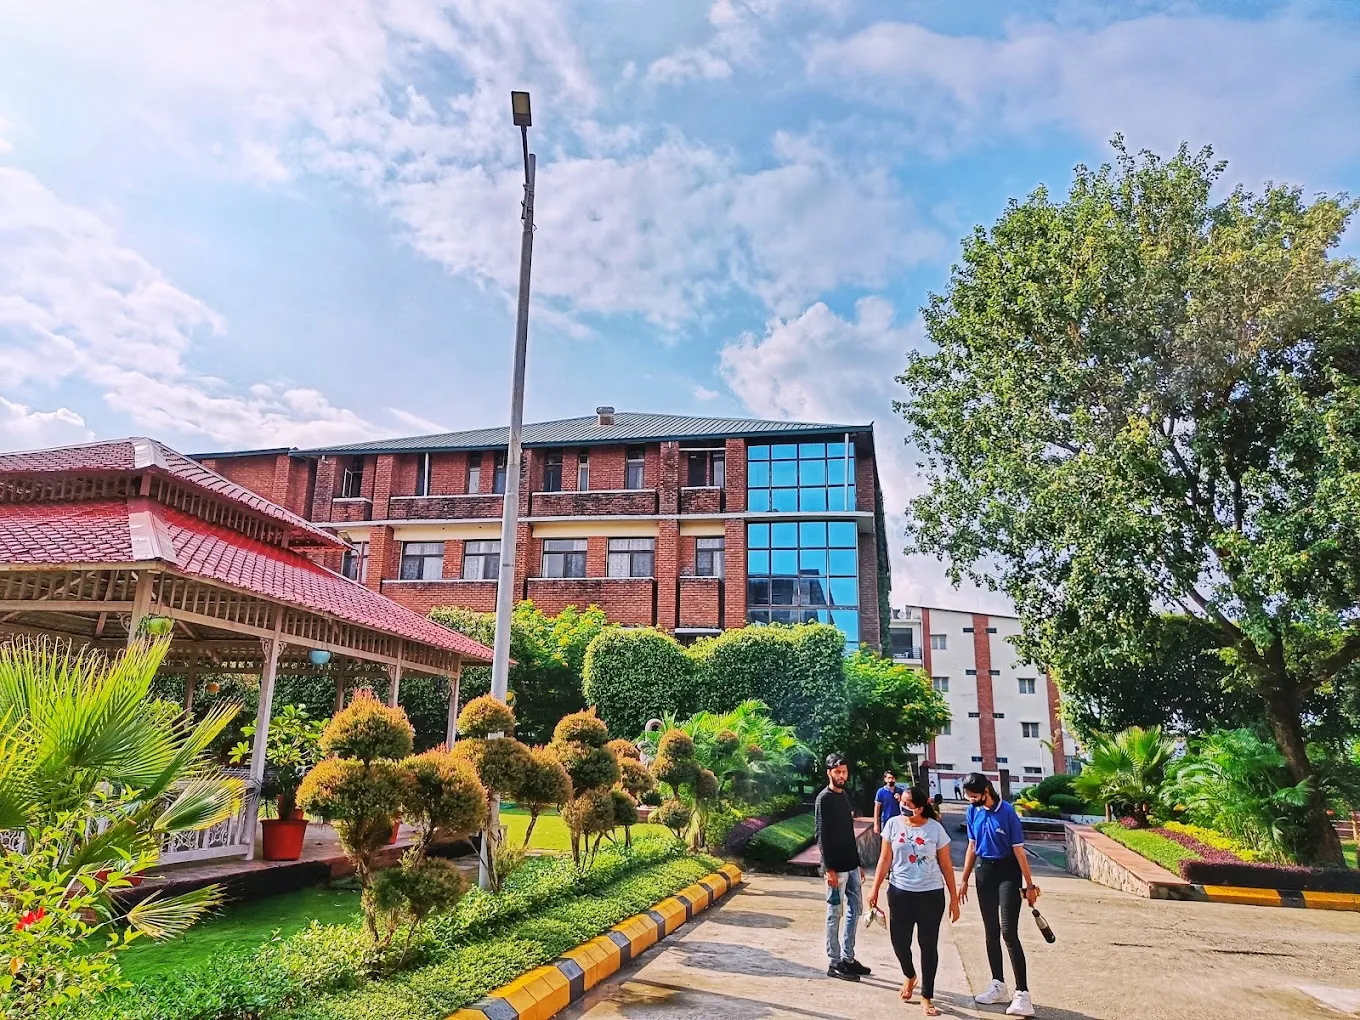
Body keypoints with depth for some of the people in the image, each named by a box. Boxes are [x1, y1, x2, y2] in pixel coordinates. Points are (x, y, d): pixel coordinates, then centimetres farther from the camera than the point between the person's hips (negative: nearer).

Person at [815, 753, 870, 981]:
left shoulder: (843, 795, 12)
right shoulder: (824, 799, -14)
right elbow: (822, 836, -17)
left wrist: (857, 862, 17)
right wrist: (829, 869, -20)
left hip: (851, 864, 9)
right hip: (836, 866, -9)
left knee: (854, 910, 14)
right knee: (834, 914, 1)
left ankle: (848, 958, 25)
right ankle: (835, 964, 9)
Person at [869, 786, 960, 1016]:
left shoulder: (935, 828, -8)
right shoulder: (893, 824, -5)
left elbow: (946, 865, -1)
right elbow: (885, 859, 2)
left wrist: (954, 898, 1)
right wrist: (875, 889, 1)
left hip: (931, 894, -1)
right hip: (900, 892, 2)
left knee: (928, 944, 5)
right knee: (899, 940, 5)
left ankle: (926, 997, 20)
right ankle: (909, 976, 38)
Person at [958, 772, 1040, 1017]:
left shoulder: (1007, 812, -18)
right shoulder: (973, 811, 0)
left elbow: (1018, 850, -13)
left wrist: (1029, 885, -10)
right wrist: (965, 880, 12)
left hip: (1007, 873, -6)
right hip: (984, 872, 6)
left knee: (1008, 932, -13)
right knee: (991, 931, 13)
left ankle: (1023, 995, -10)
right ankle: (998, 985, 26)